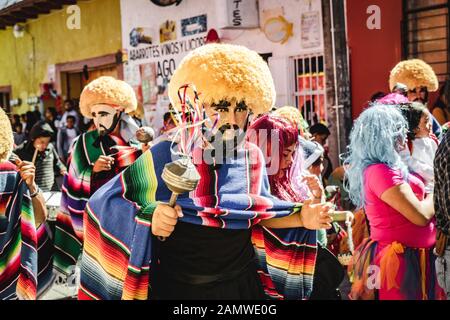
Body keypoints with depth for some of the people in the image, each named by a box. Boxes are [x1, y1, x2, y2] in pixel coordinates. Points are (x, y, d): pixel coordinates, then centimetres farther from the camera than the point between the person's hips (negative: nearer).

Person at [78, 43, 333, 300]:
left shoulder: (252, 158, -3)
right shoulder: (165, 157, -14)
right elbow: (104, 202, -11)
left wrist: (300, 217, -4)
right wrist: (146, 217, -27)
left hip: (240, 286, 3)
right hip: (173, 288, -3)